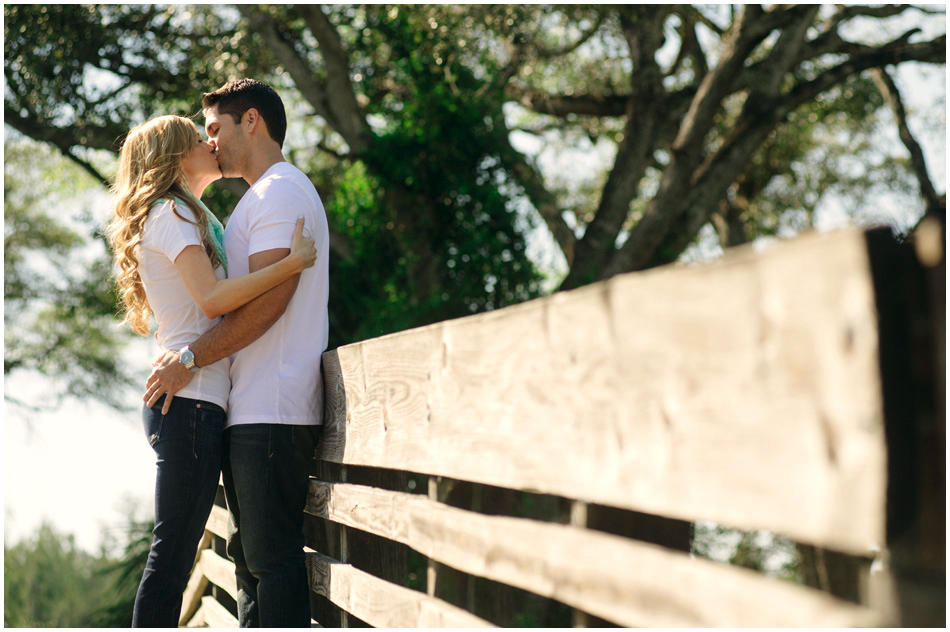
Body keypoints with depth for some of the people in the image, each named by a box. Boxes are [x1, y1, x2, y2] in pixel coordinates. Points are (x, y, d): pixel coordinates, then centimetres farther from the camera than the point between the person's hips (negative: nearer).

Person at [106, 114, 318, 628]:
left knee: (175, 554, 9)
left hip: (187, 404, 10)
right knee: (172, 552, -8)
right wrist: (293, 262, -19)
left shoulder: (174, 215, 24)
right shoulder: (172, 214, -5)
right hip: (192, 401, -10)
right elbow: (213, 297, -18)